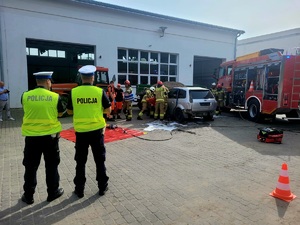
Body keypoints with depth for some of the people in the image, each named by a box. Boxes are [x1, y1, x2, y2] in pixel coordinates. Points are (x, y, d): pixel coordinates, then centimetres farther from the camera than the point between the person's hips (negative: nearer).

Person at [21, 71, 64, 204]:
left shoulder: (25, 96, -3)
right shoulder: (55, 97, -8)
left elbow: (27, 111, 14)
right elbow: (60, 113, 5)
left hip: (31, 136, 2)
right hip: (50, 135, -1)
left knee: (30, 167, 14)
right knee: (51, 165, 13)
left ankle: (28, 196, 25)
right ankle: (53, 192, 24)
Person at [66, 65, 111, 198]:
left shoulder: (74, 92, -5)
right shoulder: (100, 91, -7)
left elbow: (69, 111, 4)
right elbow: (108, 110, 0)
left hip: (80, 131, 1)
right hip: (97, 130, 0)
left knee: (80, 161, 13)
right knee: (99, 160, 12)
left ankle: (79, 189, 22)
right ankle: (102, 187, 22)